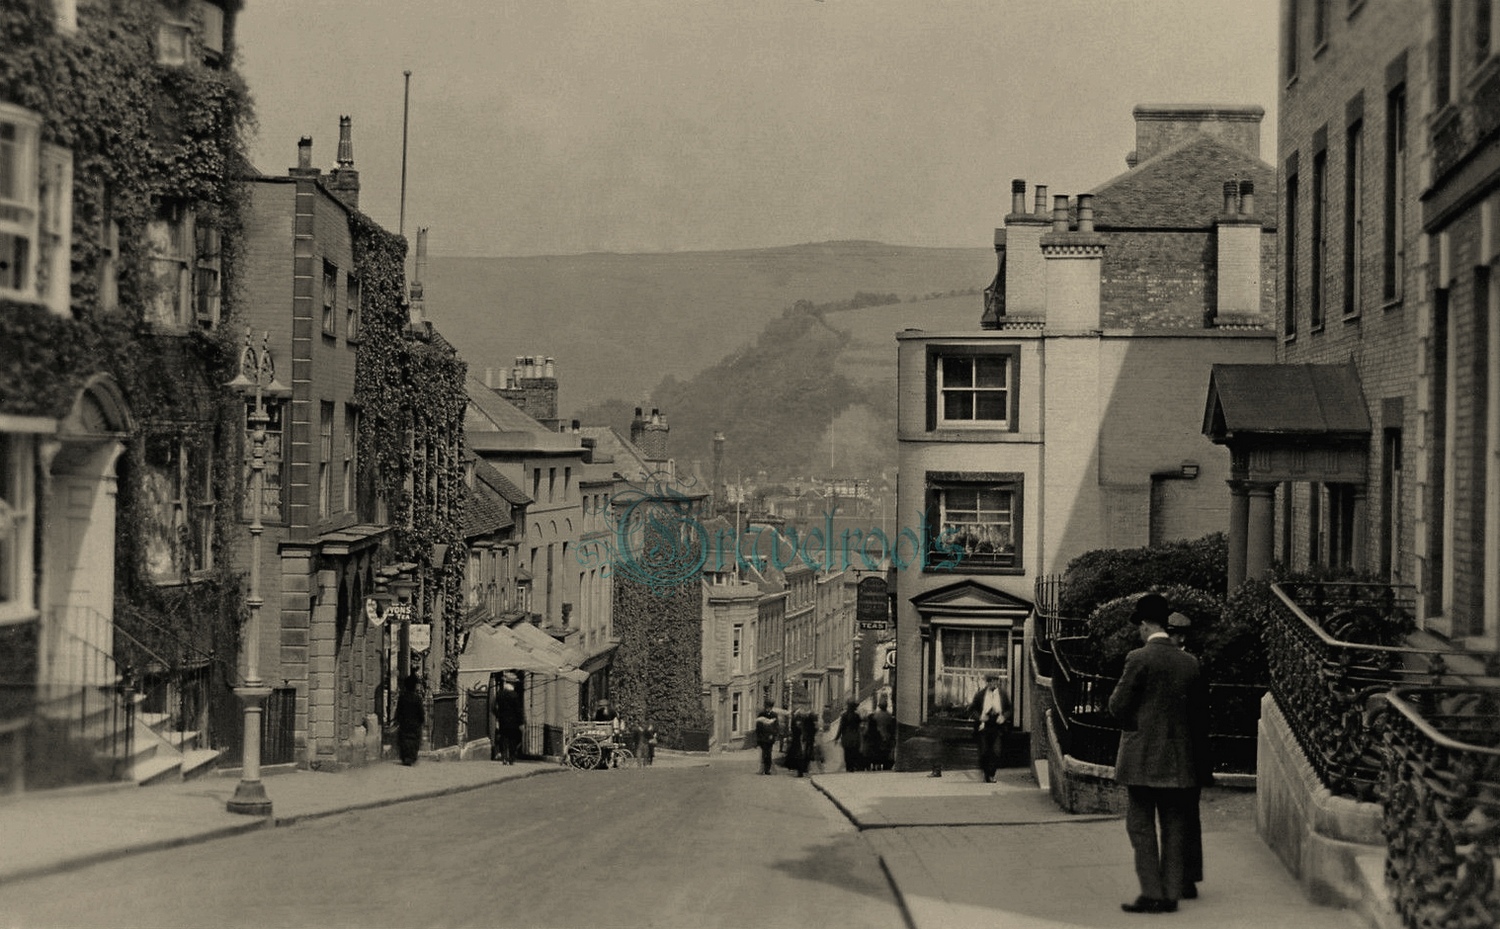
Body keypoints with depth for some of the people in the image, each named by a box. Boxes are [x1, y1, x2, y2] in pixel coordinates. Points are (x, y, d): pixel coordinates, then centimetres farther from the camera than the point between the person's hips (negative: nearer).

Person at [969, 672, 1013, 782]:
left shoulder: (1003, 694, 3)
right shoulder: (980, 694, 1)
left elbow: (1009, 709, 12)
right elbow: (972, 710, 7)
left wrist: (1004, 717, -7)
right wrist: (979, 716, -11)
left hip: (998, 727, 0)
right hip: (984, 727, 0)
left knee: (996, 752, -10)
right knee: (984, 752, 0)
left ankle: (991, 775, -1)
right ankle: (986, 773, 18)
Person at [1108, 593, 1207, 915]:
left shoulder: (1139, 659, -11)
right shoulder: (1190, 662, 4)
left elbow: (1118, 705, -8)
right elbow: (1197, 707, 10)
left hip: (1142, 756, -5)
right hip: (1178, 758, 5)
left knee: (1141, 825, 0)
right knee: (1173, 825, 9)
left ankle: (1152, 893, -4)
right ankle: (1171, 892, 9)